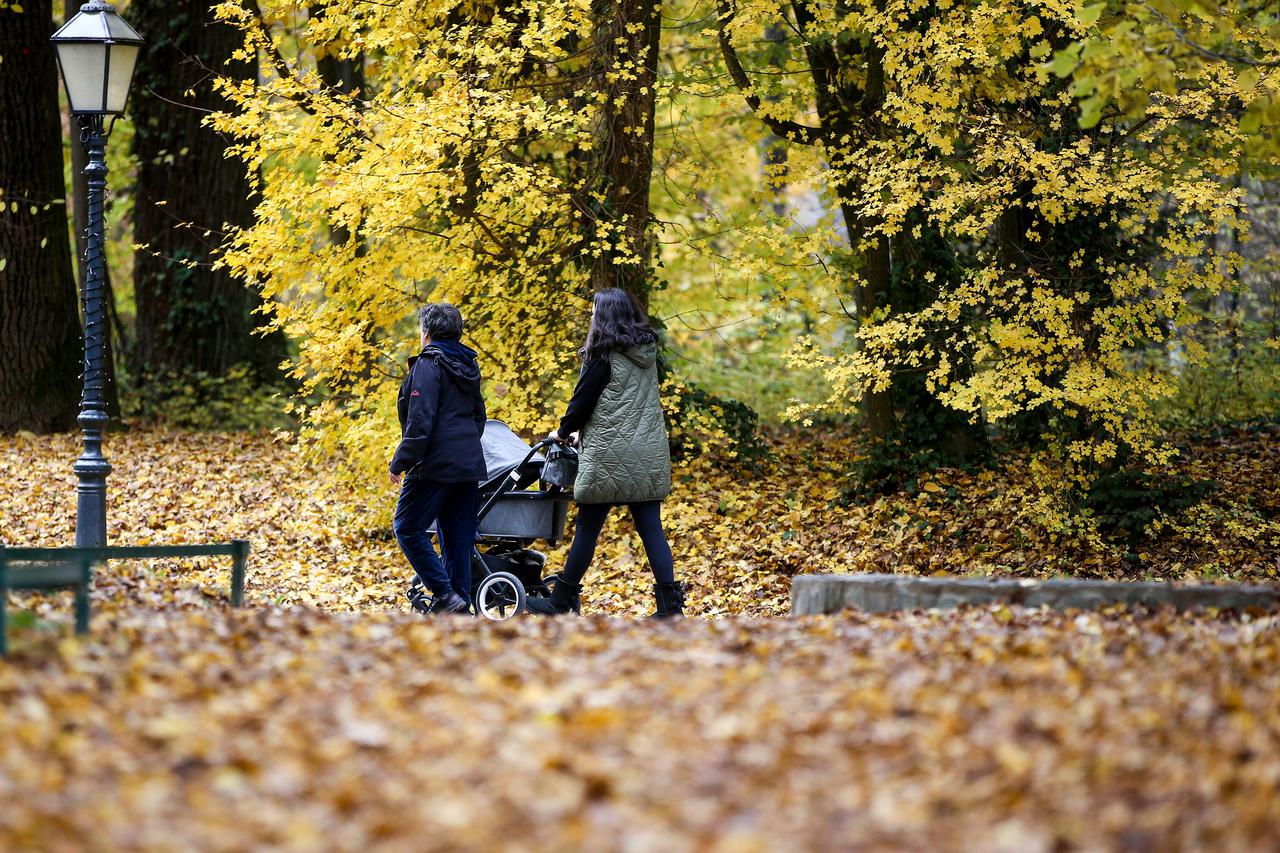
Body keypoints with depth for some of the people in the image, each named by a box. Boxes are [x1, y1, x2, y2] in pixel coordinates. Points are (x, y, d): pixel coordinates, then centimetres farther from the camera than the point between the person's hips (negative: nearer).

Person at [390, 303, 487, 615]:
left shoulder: (428, 365, -11)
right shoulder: (467, 367, 15)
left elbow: (420, 421, -18)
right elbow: (479, 416, 23)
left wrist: (401, 462, -14)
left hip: (435, 464, -8)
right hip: (469, 466, 8)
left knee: (408, 528, 0)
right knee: (458, 538, 10)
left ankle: (444, 594, -9)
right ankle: (460, 605, 9)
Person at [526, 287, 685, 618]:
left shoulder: (604, 356, -11)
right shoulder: (647, 354, 10)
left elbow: (583, 401, -6)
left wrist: (563, 432, 13)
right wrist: (583, 432, 25)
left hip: (610, 454, -6)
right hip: (649, 454, 6)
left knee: (587, 529, 4)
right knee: (651, 528, 4)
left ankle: (562, 601, 13)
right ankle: (670, 604, -3)